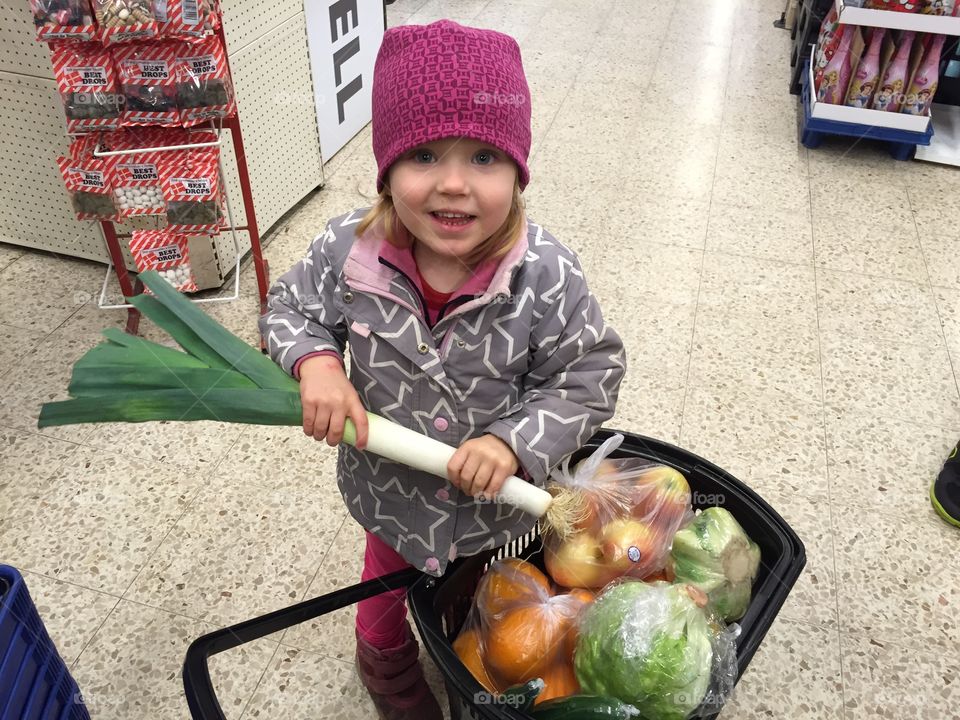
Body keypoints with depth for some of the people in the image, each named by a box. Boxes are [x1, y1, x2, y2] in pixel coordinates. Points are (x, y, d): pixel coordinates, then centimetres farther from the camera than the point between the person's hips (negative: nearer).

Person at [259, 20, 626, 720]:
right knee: (388, 582, 32)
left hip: (502, 497, -1)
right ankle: (386, 659, 67)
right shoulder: (348, 250, -24)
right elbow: (292, 308, -5)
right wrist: (316, 363, -25)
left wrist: (515, 444, -32)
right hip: (392, 487, 2)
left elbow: (589, 379, -20)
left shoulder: (547, 275, -30)